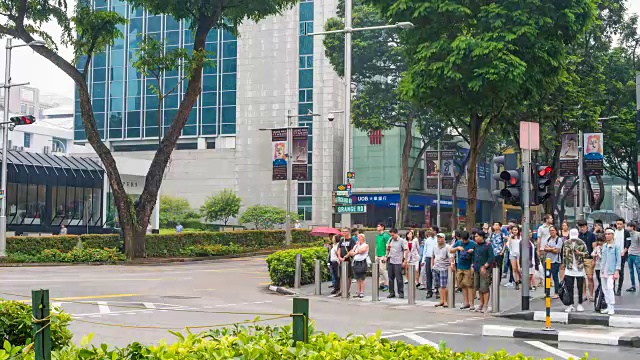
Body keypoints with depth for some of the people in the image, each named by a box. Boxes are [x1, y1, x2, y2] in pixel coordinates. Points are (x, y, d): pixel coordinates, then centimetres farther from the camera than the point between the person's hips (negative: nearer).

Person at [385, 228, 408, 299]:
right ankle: (391, 292, 16)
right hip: (390, 261, 6)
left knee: (399, 278, -3)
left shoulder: (402, 241, -6)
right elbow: (388, 249, 25)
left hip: (398, 262, -6)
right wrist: (386, 256, 9)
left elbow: (407, 250, -9)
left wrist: (405, 261, -14)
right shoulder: (390, 240, 11)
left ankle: (401, 293, 6)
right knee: (390, 278, 8)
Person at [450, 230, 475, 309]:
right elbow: (451, 251, 5)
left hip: (469, 268, -4)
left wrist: (473, 251, -19)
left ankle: (471, 303, -4)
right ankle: (466, 302, 15)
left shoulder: (473, 244, -4)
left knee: (469, 285, -7)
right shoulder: (458, 243, 7)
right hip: (460, 267, 4)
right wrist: (457, 248, -12)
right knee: (463, 286, 8)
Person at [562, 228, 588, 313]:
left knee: (580, 287, 5)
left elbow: (586, 253, -1)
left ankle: (580, 304, 15)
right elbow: (564, 255, 9)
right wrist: (564, 266, 7)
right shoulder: (566, 243, 5)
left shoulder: (581, 243, -2)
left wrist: (580, 253, -20)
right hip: (569, 269, 2)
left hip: (579, 268, -2)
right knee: (569, 287, 1)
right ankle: (571, 305, 8)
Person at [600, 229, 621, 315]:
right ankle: (608, 307, 17)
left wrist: (617, 271, -9)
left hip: (611, 270, -6)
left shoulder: (616, 246, -4)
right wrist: (601, 269, 14)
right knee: (604, 288, 7)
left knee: (609, 287, -16)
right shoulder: (604, 246, 12)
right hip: (604, 270, 6)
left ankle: (611, 308, -10)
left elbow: (619, 259, -3)